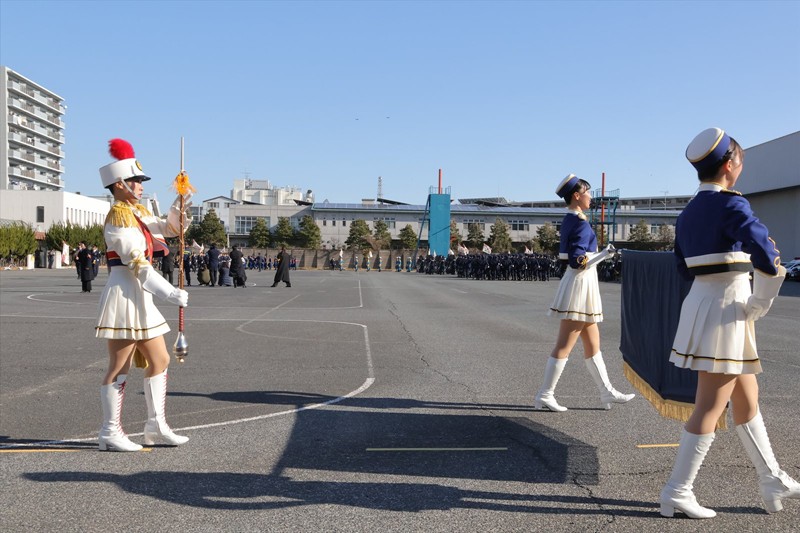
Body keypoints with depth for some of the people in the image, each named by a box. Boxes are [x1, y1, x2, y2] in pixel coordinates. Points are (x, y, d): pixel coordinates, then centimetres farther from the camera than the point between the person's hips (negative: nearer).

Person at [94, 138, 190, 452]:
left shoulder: (136, 212, 14)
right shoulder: (119, 217, -13)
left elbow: (170, 228, 21)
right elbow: (138, 264, -20)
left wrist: (178, 208, 0)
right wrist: (171, 294, -22)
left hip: (140, 299, 10)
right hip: (125, 297, -10)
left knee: (160, 361, 12)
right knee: (119, 368, -2)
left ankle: (156, 426, 19)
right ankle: (110, 433, 8)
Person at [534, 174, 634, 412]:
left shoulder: (569, 220, 13)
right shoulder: (580, 223, -16)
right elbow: (577, 262, -22)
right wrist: (605, 253, -17)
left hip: (578, 285, 10)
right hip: (581, 284, -10)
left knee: (592, 344, 14)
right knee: (564, 346, -5)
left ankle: (607, 392, 22)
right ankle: (544, 396, 1)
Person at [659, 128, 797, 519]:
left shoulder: (688, 213, 11)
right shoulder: (731, 205, -14)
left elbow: (684, 266, 17)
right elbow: (768, 259, -25)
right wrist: (759, 305, -13)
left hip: (700, 304, 9)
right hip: (726, 310, -9)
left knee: (746, 400, 17)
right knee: (711, 407, -2)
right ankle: (677, 493, 4)